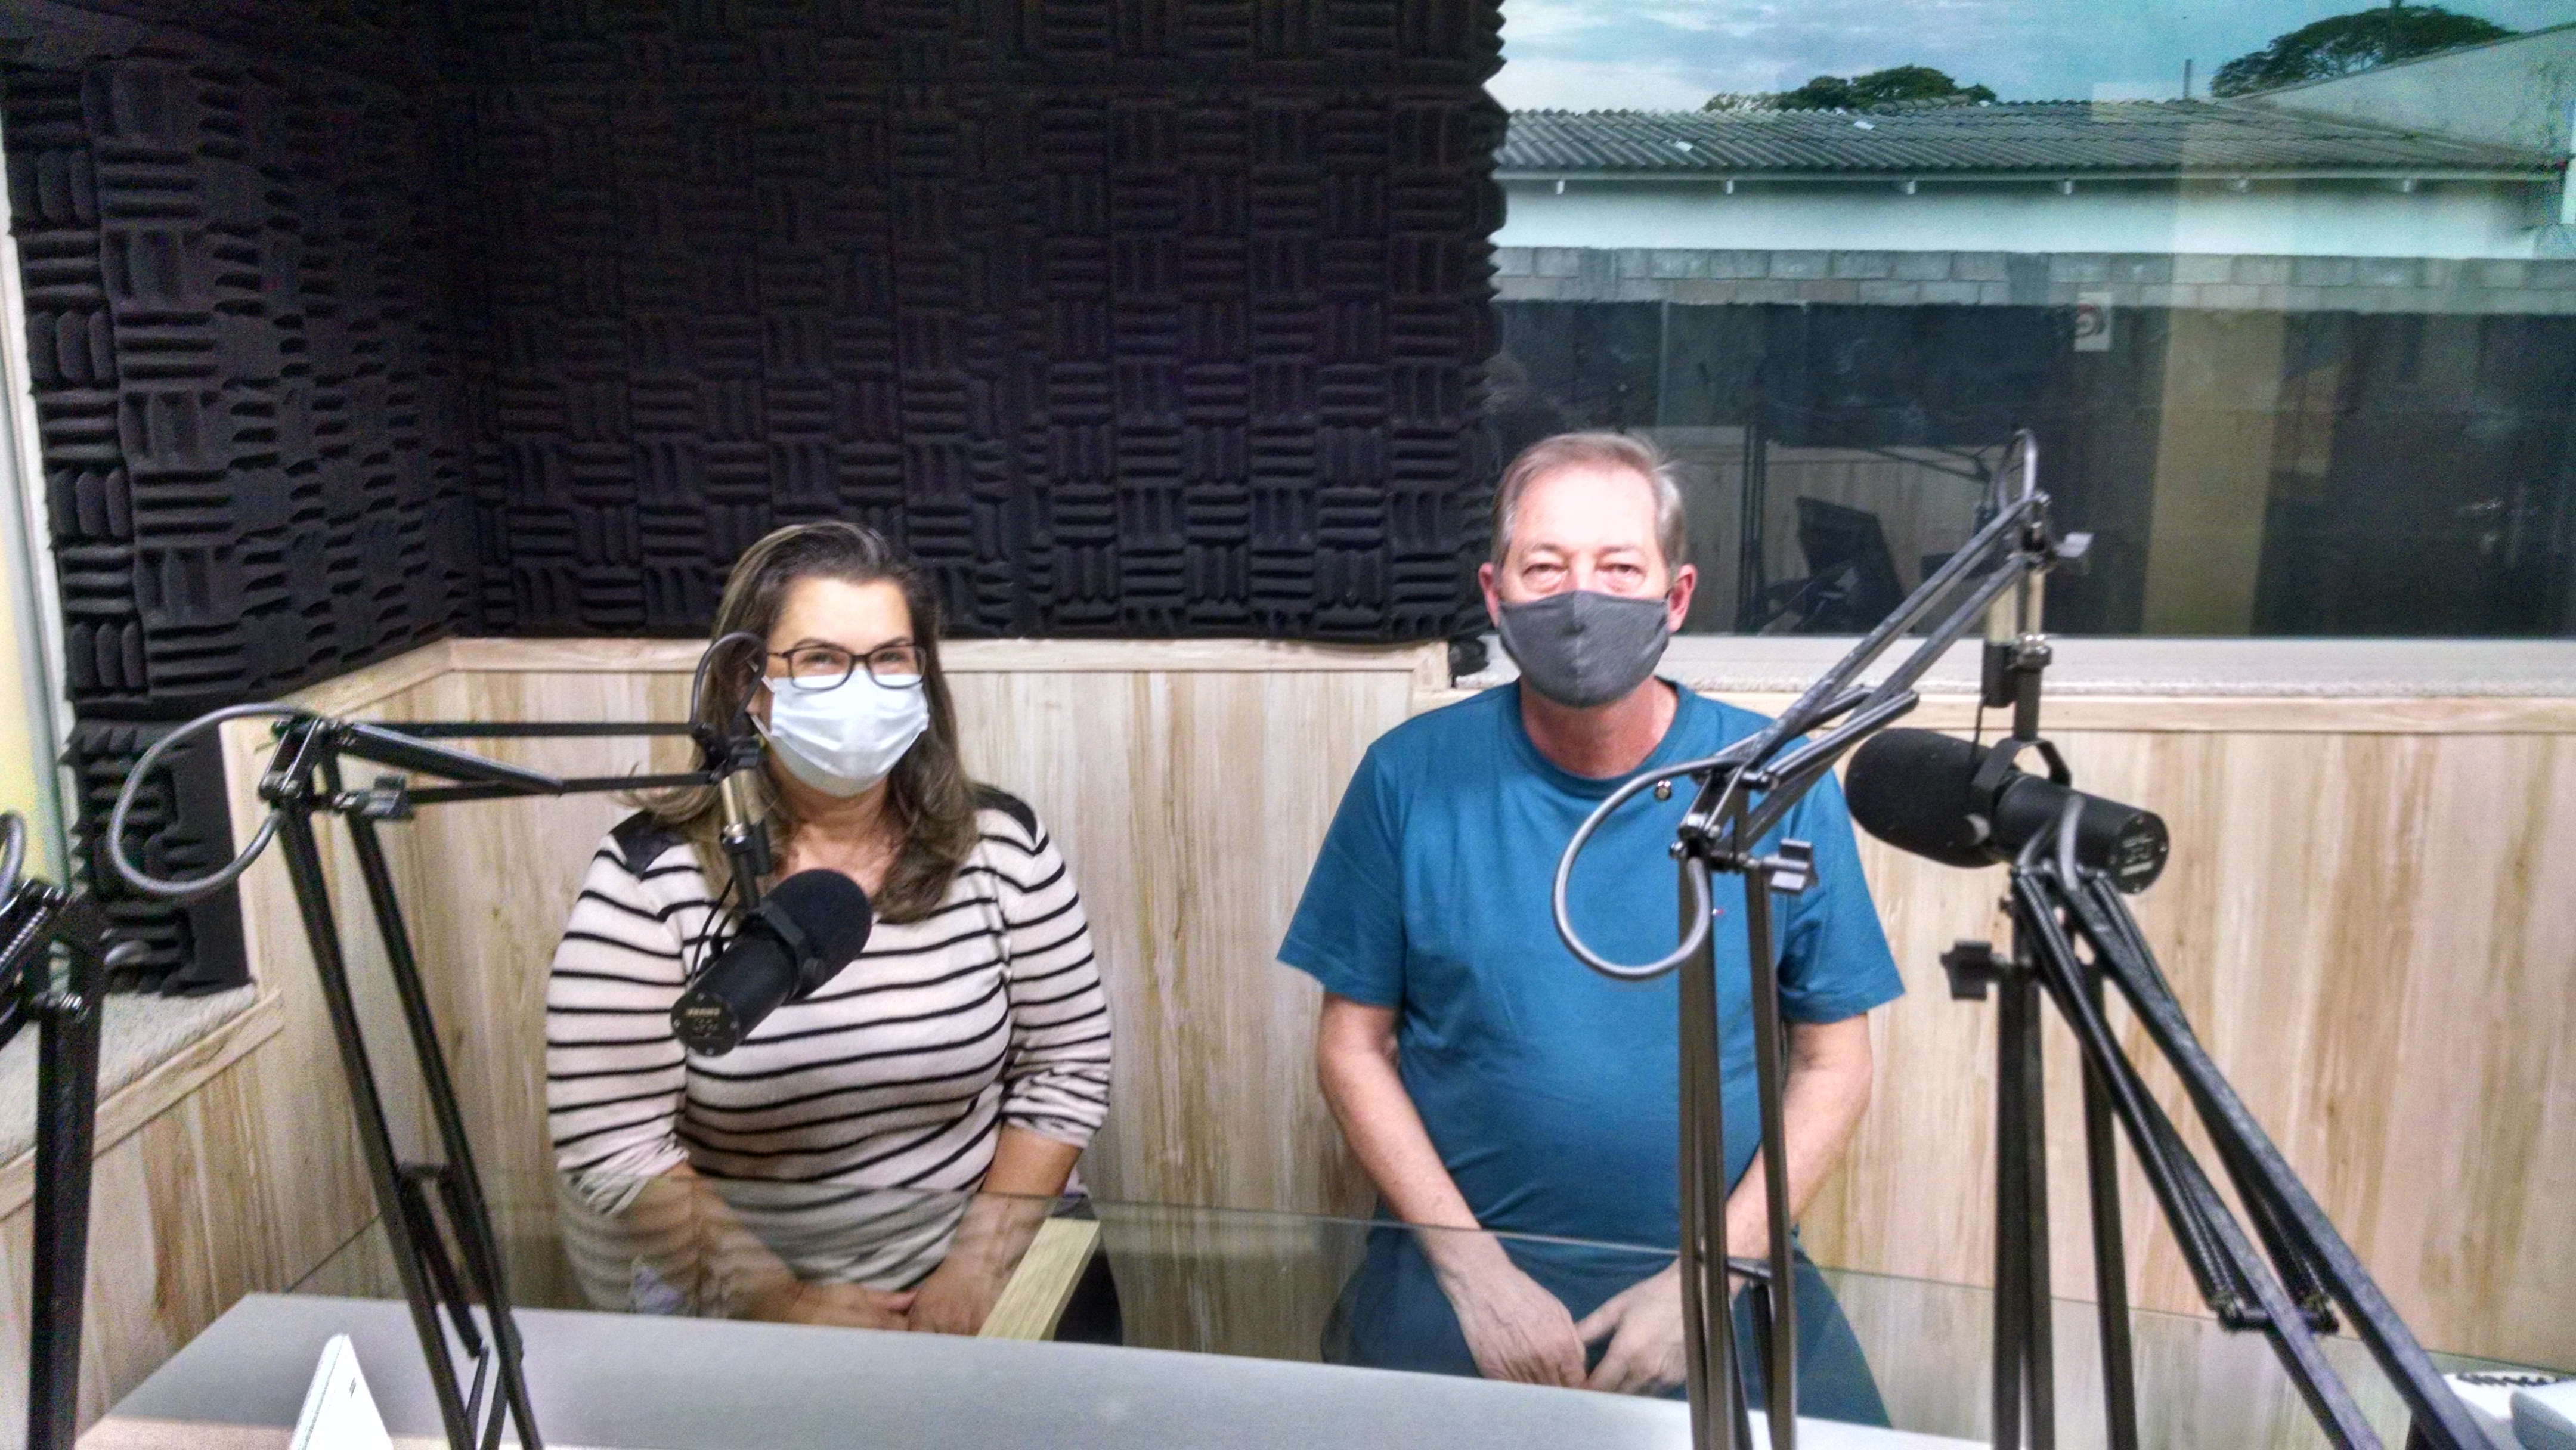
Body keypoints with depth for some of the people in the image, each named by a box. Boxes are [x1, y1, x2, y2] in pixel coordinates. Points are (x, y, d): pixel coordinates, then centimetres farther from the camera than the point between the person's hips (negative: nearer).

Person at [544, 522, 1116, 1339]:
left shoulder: (1001, 847, -4)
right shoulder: (652, 875, -11)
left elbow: (1067, 1067, 0)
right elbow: (610, 1147, -12)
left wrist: (975, 1274, -9)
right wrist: (787, 1305, -14)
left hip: (968, 1260, 2)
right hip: (723, 1307, -2)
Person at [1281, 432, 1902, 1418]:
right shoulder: (1412, 777, -6)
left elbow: (1833, 1061, 1)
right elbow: (1355, 1045, 0)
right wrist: (1475, 1269, -8)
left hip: (1717, 1270, 1)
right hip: (1460, 1264, 0)